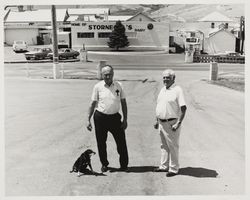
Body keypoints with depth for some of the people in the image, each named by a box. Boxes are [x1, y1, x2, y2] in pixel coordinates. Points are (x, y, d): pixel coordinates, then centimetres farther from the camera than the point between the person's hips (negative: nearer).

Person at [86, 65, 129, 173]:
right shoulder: (98, 86, -2)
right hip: (100, 117, 0)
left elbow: (123, 102, 6)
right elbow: (93, 104, 2)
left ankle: (124, 165, 18)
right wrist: (88, 120, -1)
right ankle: (104, 164, 26)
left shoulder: (118, 85, 2)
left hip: (115, 117, 1)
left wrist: (125, 119, 2)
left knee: (121, 142, 2)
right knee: (101, 143, 8)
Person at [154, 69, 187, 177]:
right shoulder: (162, 90, 11)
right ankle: (164, 166, 29)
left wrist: (178, 123, -21)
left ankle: (174, 169, 14)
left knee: (173, 147, 2)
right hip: (161, 122, 8)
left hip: (171, 123, -8)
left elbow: (183, 108, -18)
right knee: (164, 146, 17)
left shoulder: (177, 90, -13)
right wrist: (157, 121, 16)